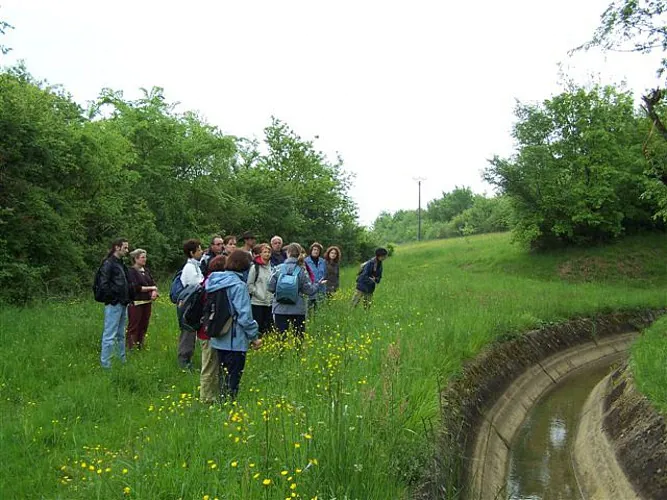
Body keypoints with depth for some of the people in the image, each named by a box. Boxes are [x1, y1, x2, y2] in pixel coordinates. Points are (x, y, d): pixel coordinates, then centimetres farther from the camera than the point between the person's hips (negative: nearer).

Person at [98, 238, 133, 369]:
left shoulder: (121, 264, 17)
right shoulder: (108, 263, -11)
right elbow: (103, 284, -20)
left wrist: (128, 298, 12)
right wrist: (112, 299, -15)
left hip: (123, 304, 10)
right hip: (114, 305, -10)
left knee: (121, 335, 17)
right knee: (110, 336, -6)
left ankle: (122, 360, 27)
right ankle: (105, 364, -1)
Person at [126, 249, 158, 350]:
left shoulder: (146, 270, 14)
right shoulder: (131, 271, -8)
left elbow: (153, 283, 12)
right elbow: (136, 287, -15)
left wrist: (154, 291, -9)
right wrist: (151, 288, -9)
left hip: (147, 302, 7)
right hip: (136, 303, -7)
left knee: (144, 326, 10)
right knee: (133, 327, -5)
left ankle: (140, 347, 17)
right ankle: (129, 348, -1)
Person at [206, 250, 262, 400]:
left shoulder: (214, 281, 6)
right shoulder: (238, 285, -18)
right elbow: (244, 315, -18)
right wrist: (254, 337, -8)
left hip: (218, 339, 8)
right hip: (235, 341, -8)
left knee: (223, 377, 18)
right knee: (232, 381, 0)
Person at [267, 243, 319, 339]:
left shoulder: (278, 268, -5)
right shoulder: (301, 270, -7)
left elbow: (270, 287, -5)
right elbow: (309, 290, -4)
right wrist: (317, 285, 16)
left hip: (280, 309, 1)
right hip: (298, 309, 0)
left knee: (281, 337, 5)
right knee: (299, 337, 9)